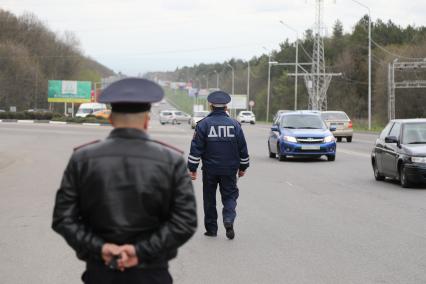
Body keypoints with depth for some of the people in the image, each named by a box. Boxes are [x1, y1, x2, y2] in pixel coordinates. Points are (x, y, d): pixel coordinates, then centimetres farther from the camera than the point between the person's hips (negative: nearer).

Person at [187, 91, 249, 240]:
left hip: (209, 170, -1)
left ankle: (211, 228, 14)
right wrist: (243, 167, 18)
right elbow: (243, 148, 6)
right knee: (230, 195, 11)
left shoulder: (203, 124, -5)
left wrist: (192, 168, -2)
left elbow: (196, 148, -7)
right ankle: (229, 219, -13)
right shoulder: (234, 124, 2)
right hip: (230, 170, 1)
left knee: (209, 199, 11)